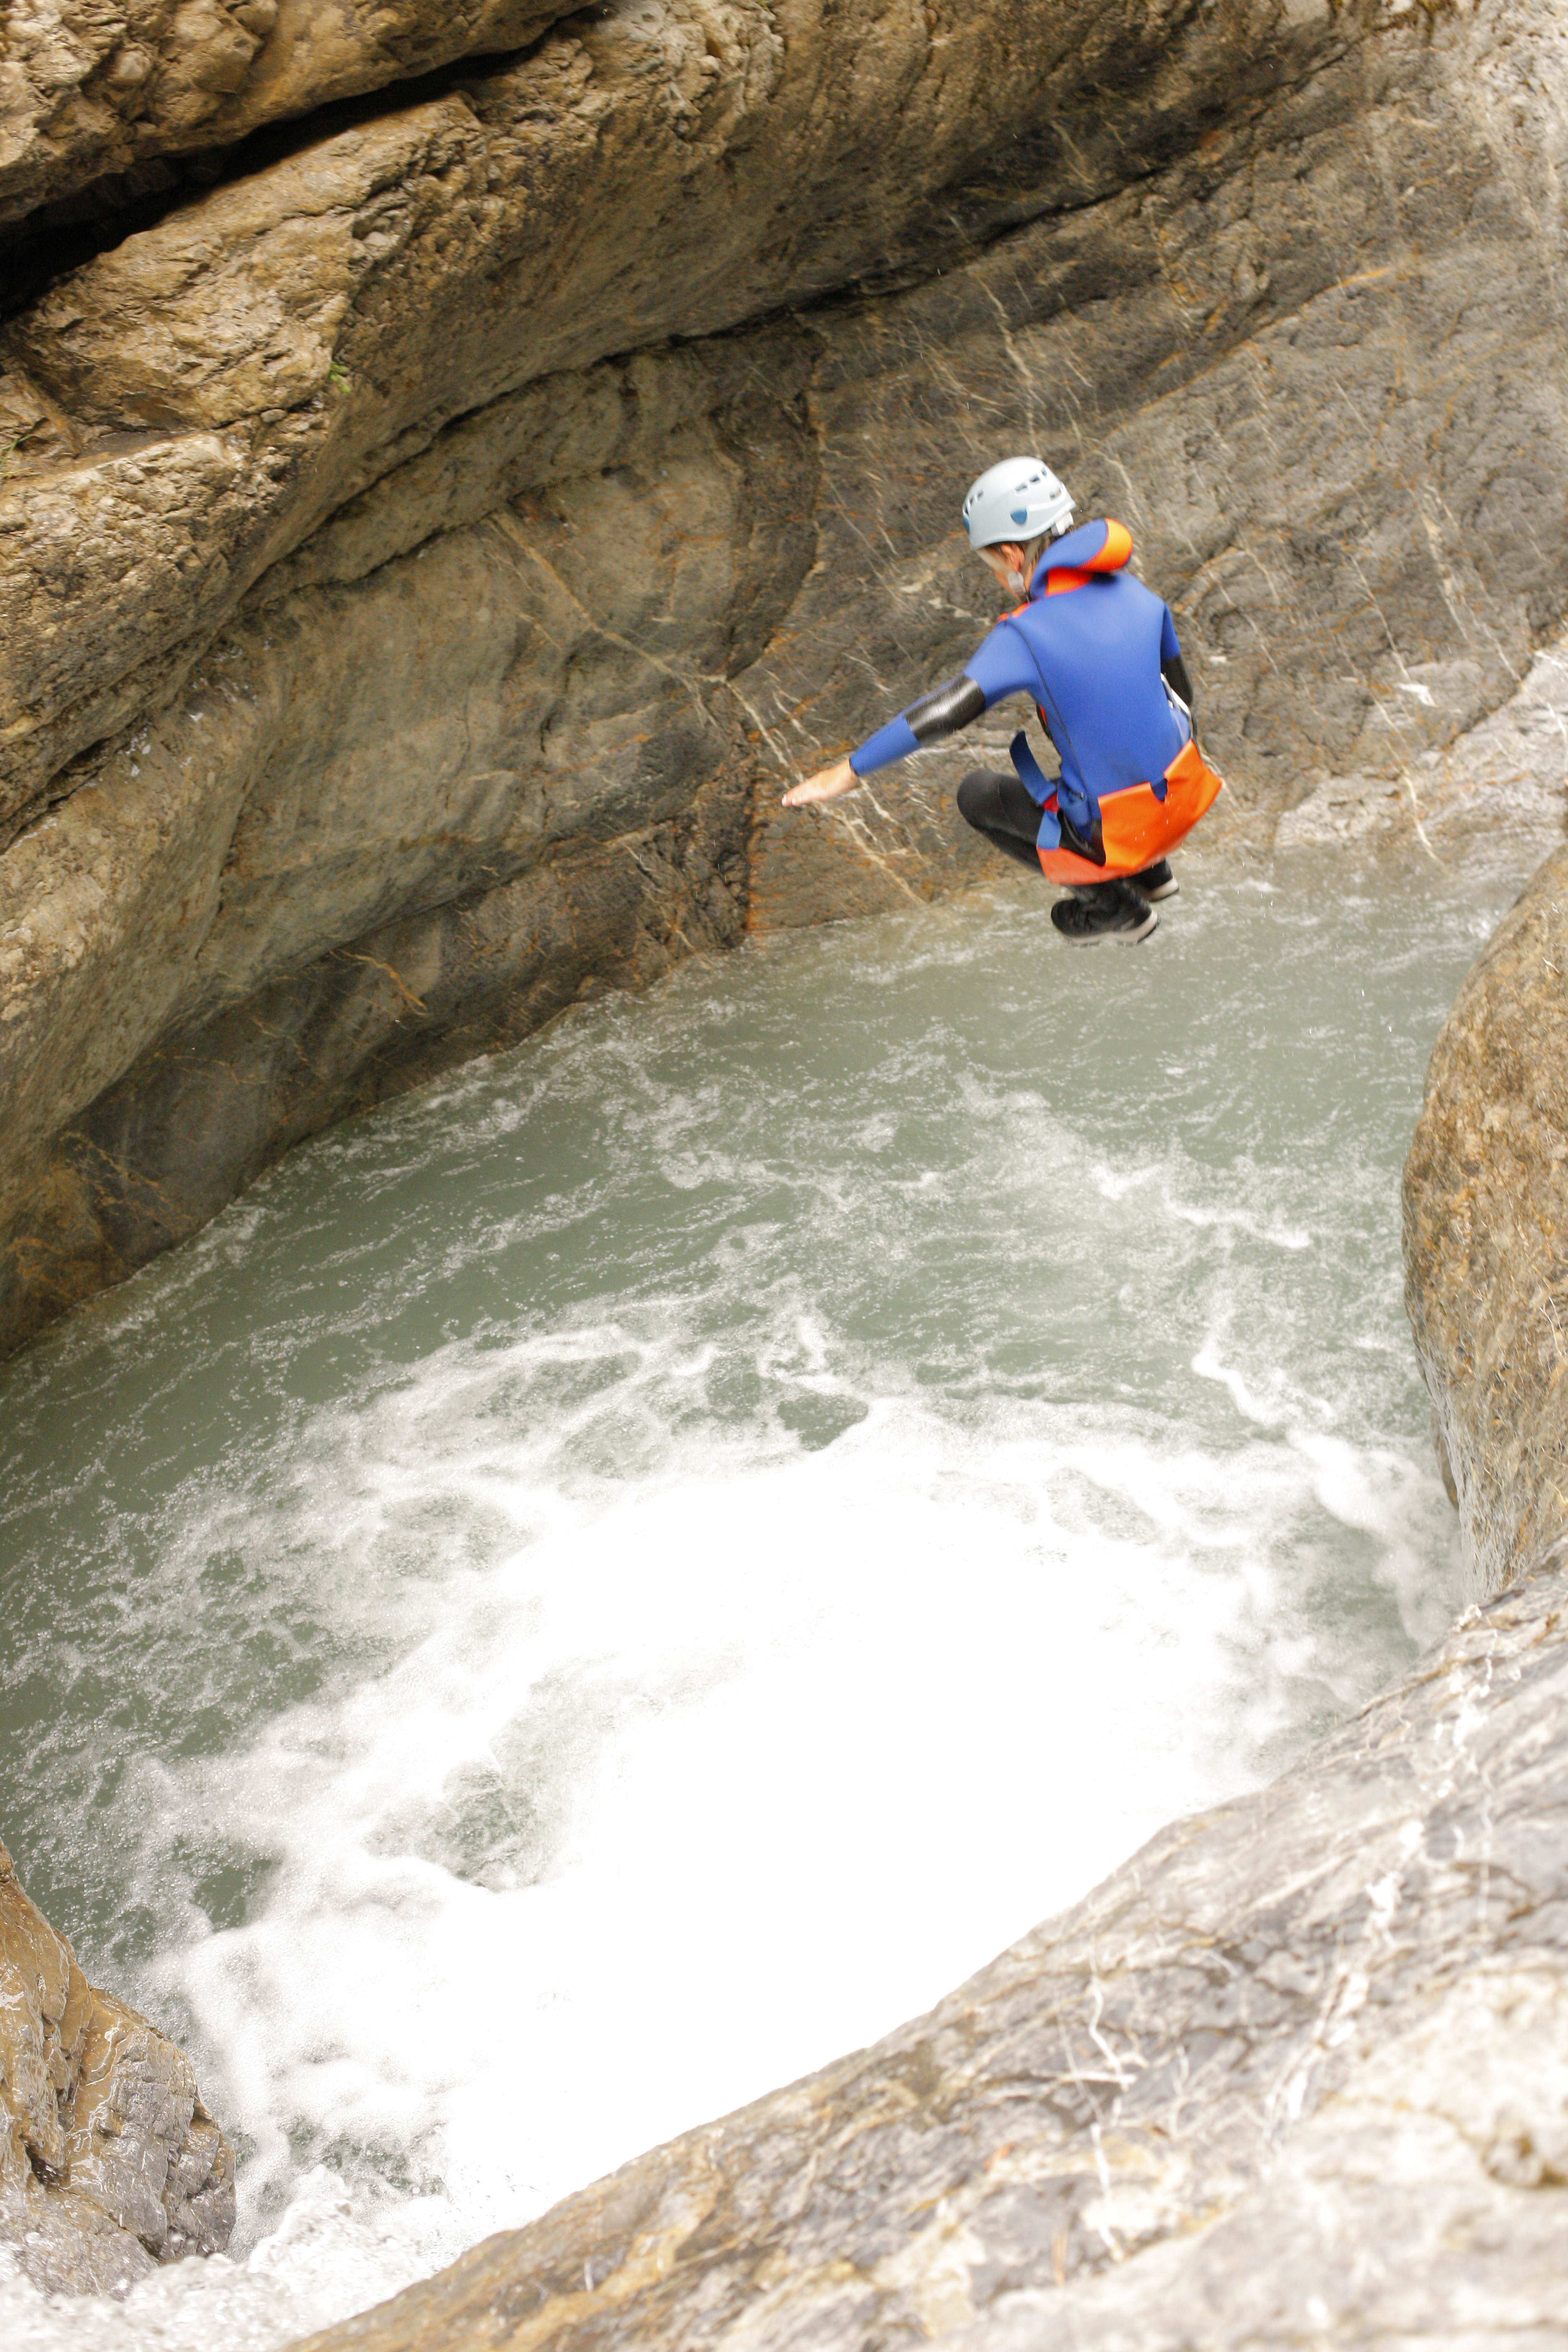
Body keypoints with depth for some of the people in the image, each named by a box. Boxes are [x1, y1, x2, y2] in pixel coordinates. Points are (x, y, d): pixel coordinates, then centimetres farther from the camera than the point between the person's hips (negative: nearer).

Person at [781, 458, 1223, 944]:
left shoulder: (1027, 635, -18)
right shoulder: (1138, 595, 1)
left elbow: (945, 712, -24)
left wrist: (849, 771, -18)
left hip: (1112, 834, -6)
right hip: (1185, 803, 7)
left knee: (977, 794, 19)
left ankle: (1115, 905, 17)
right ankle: (1150, 871, 35)